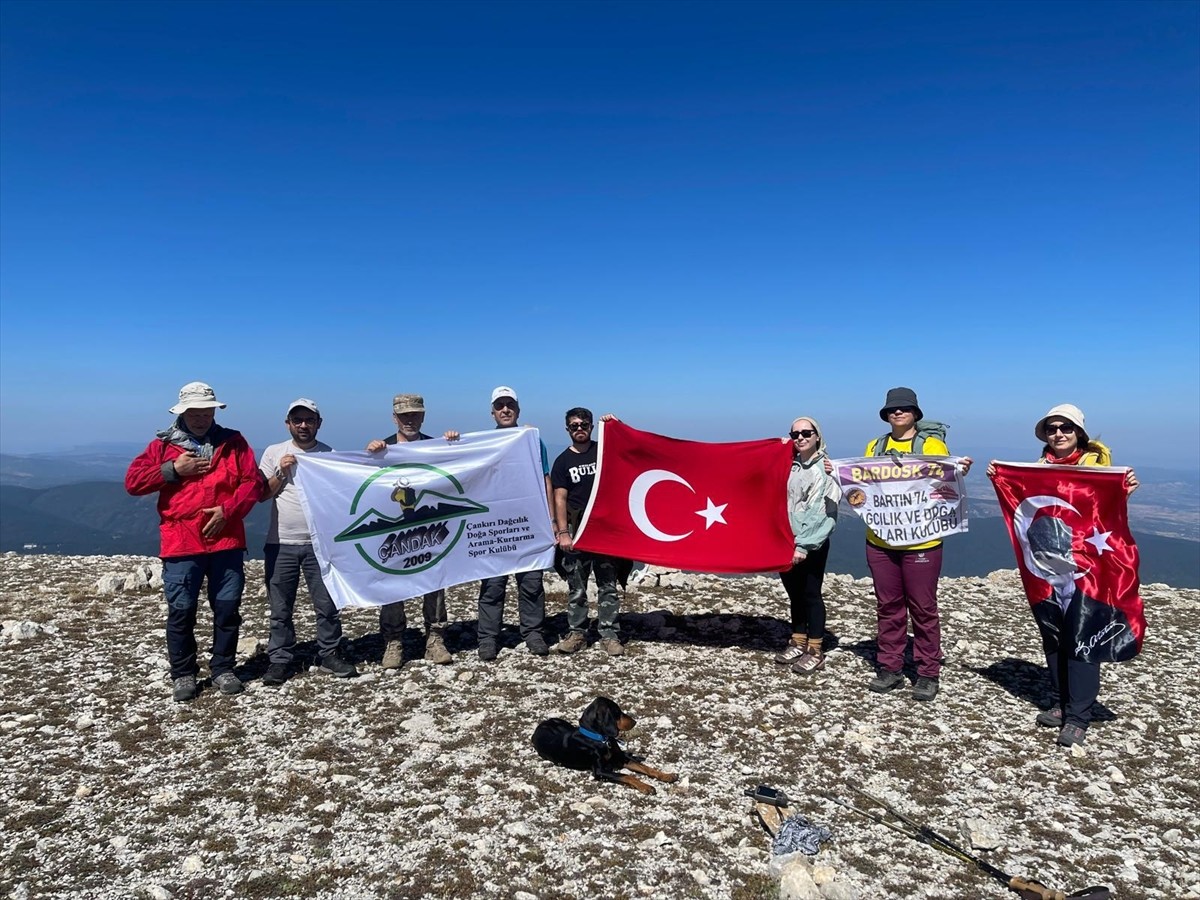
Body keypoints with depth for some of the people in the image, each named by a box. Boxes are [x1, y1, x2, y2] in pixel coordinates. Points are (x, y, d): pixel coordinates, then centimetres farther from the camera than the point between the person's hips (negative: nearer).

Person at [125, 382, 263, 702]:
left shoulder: (232, 442, 8)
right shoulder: (164, 444, 7)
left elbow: (253, 481, 1)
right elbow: (132, 482, 0)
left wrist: (228, 509, -12)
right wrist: (173, 469, -10)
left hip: (226, 541, 1)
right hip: (180, 544, -1)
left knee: (227, 608, 6)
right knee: (181, 611, 4)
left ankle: (222, 669, 21)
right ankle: (183, 674, 19)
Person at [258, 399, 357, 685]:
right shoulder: (274, 453, 5)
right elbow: (262, 495, 4)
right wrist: (281, 472, -8)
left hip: (319, 542, 0)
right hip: (281, 543, 1)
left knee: (327, 604, 5)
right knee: (280, 608, 7)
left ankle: (328, 654, 18)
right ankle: (280, 659, 19)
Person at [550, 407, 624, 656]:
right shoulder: (563, 461, 4)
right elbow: (560, 499, -1)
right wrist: (562, 532, -10)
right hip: (576, 530, 0)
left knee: (607, 585, 3)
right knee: (576, 587, 5)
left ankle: (609, 635, 8)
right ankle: (577, 633, 14)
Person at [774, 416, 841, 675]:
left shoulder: (827, 468, -7)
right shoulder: (788, 465, 7)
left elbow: (829, 515, -13)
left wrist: (804, 546, -16)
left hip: (813, 545, -5)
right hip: (785, 542, 5)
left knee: (811, 595, 1)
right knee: (795, 595, 13)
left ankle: (815, 651, 10)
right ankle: (798, 643, 25)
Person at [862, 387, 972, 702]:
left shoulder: (932, 444, -1)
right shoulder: (875, 446, 11)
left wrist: (960, 473, -22)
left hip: (920, 541, -4)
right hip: (880, 540, 4)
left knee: (923, 608, 4)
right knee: (888, 606, 11)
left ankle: (928, 674, 15)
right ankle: (890, 668, 20)